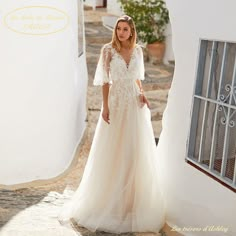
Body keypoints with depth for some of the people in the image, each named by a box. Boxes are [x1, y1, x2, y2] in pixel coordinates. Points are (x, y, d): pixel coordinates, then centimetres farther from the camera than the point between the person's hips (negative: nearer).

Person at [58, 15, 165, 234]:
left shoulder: (138, 50, 6)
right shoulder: (108, 49, -5)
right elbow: (105, 80, -6)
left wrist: (142, 93, -1)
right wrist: (105, 107, -12)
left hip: (135, 105, 4)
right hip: (116, 104, -3)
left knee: (136, 150, 8)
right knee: (112, 151, 4)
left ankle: (134, 197, 26)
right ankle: (111, 197, 22)